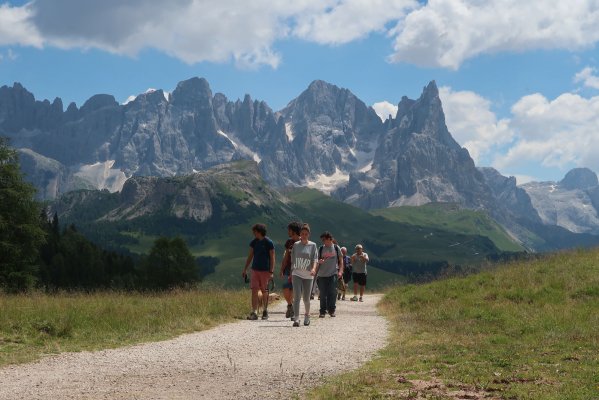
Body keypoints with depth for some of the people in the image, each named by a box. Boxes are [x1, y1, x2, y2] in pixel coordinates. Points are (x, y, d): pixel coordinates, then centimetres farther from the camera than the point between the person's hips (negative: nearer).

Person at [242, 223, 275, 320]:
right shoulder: (254, 242, 7)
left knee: (264, 291, 5)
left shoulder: (269, 243, -8)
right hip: (255, 269, 4)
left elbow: (272, 258, -8)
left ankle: (265, 310, 22)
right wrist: (245, 269, 13)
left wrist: (271, 272, -14)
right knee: (254, 290, -5)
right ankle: (254, 313, -6)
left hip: (265, 270, -4)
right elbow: (250, 256, 15)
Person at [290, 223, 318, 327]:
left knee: (306, 298, 7)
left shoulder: (312, 245, 2)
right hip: (297, 273, 0)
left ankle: (307, 315, 32)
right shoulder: (296, 245, 7)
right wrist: (291, 273, 15)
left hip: (308, 275, 0)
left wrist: (314, 269, -25)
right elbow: (292, 260, 14)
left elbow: (315, 259, -7)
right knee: (297, 297, -13)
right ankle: (296, 319, -17)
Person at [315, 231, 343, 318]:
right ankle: (322, 311, 7)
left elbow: (340, 260, 8)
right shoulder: (321, 249, 9)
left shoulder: (336, 248, 5)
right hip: (322, 274, 2)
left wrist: (340, 271, -2)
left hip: (333, 274, -1)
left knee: (332, 293, -5)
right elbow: (317, 260, 13)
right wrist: (319, 261, -10)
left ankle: (331, 310, 5)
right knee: (323, 294, 1)